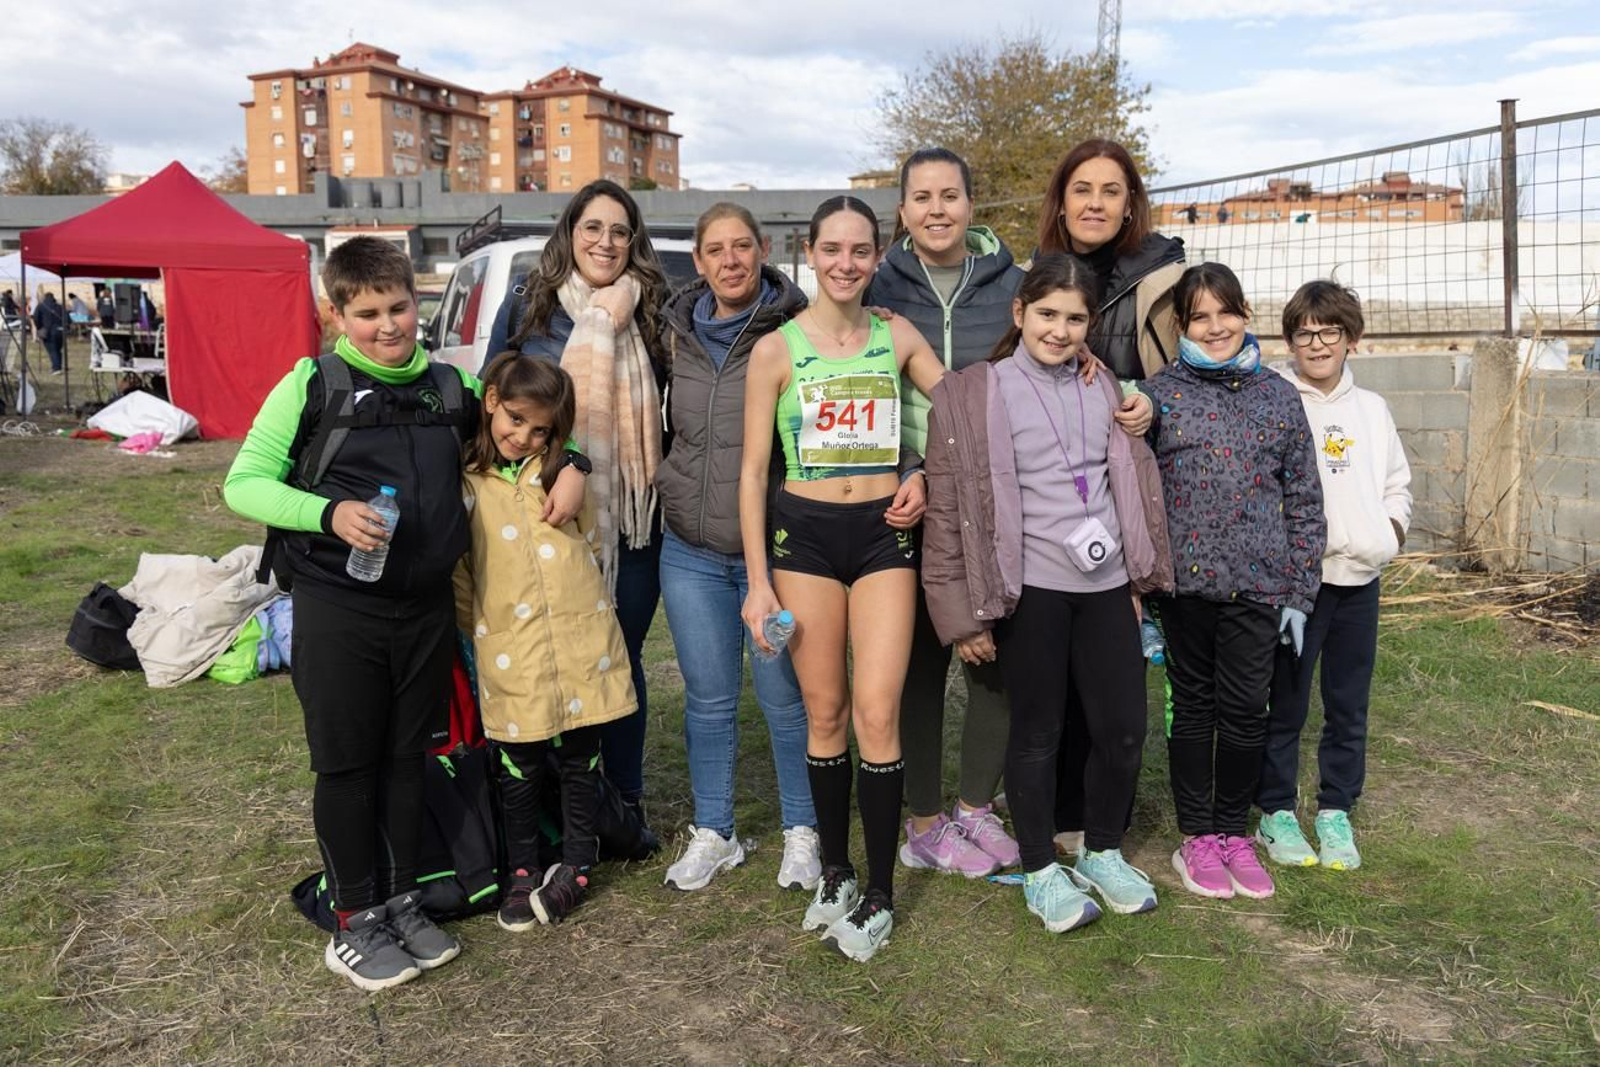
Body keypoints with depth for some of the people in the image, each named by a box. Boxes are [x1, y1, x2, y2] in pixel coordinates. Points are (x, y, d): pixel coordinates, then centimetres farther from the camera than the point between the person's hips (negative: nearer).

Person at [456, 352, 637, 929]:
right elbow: (457, 571, 4)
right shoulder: (465, 481, 0)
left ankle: (575, 866, 29)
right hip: (510, 656, -2)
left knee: (580, 761, 11)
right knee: (519, 768, 9)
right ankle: (523, 871, 28)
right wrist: (478, 632, 4)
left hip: (581, 646, 2)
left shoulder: (561, 470, 7)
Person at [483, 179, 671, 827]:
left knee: (623, 656, 10)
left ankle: (626, 798, 25)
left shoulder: (648, 312, 5)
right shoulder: (524, 308, 4)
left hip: (631, 520, 1)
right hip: (545, 514, 0)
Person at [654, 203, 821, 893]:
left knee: (784, 695, 4)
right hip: (690, 552, 4)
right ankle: (712, 834, 27)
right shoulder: (680, 333, 9)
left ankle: (801, 832, 23)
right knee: (708, 699, 12)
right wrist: (673, 493, 14)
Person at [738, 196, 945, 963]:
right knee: (824, 714, 5)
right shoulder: (776, 350, 0)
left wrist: (927, 477, -3)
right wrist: (758, 581, -4)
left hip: (883, 533, 1)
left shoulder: (898, 337, 6)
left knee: (876, 713, -6)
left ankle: (879, 893, 8)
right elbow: (752, 470, 0)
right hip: (805, 532, 0)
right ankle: (834, 872, 23)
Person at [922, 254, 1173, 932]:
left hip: (1105, 585, 5)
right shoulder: (974, 396, -5)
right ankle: (1040, 871, 24)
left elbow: (1135, 483, 19)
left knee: (1124, 728, 8)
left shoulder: (1102, 390, 11)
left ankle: (1104, 853, 31)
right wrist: (965, 616, -8)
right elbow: (948, 510, -6)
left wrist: (1138, 580, 17)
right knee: (1037, 732, 6)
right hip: (1030, 590, -4)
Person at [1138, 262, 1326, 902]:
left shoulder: (1279, 397, 6)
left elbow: (1304, 501, 7)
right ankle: (1198, 837, 22)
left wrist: (1300, 593, 4)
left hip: (1257, 584, 1)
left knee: (1246, 710, 7)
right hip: (1185, 580, -1)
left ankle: (1234, 832, 24)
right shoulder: (1158, 394, 1)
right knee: (1193, 705, 9)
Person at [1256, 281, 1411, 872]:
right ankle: (1276, 812, 19)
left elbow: (1397, 483, 21)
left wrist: (1392, 530, 4)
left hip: (1359, 578, 5)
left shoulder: (1372, 408, 12)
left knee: (1348, 707, 12)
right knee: (1284, 704, 4)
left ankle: (1336, 812, 25)